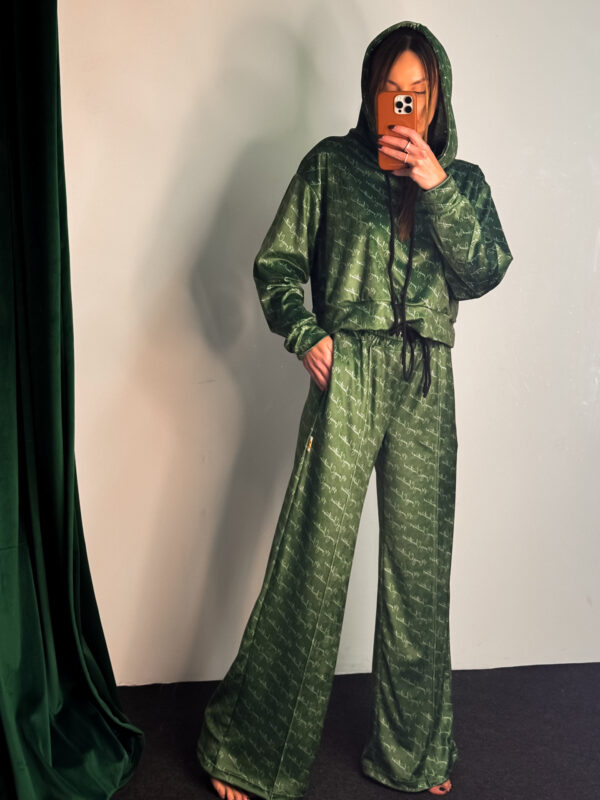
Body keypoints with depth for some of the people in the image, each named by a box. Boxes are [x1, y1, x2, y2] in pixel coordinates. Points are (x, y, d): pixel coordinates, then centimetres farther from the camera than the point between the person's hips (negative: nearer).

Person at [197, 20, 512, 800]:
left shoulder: (463, 179, 13)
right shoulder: (331, 164, 7)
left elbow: (484, 273, -2)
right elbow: (277, 262, 6)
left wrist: (438, 187, -12)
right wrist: (306, 334, -8)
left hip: (427, 384, 3)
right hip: (348, 374, -2)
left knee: (419, 564, 7)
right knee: (314, 555, -3)